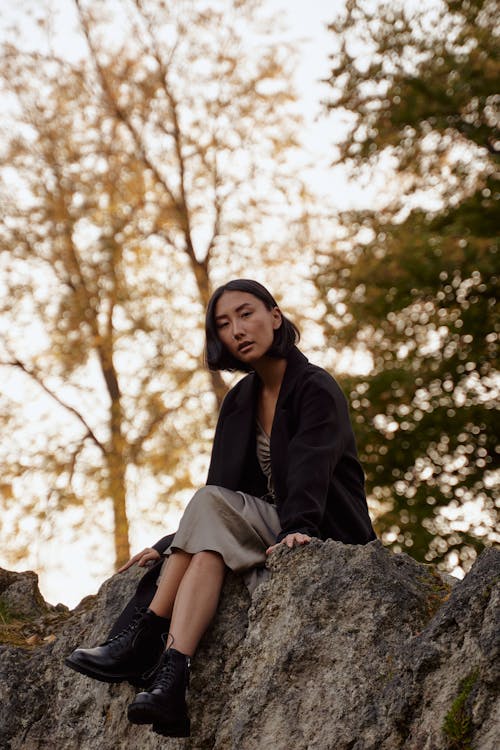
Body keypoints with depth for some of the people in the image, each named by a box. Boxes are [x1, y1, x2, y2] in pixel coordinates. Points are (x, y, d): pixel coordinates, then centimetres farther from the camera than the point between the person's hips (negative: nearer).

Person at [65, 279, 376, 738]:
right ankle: (170, 680, -41)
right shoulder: (239, 402, 12)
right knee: (209, 544, -28)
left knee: (211, 507, -28)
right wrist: (170, 545, -4)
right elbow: (221, 488, 9)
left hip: (324, 540, -6)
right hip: (267, 531, 6)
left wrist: (297, 528, -44)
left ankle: (143, 640, -31)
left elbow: (310, 469, -27)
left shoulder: (316, 389, -9)